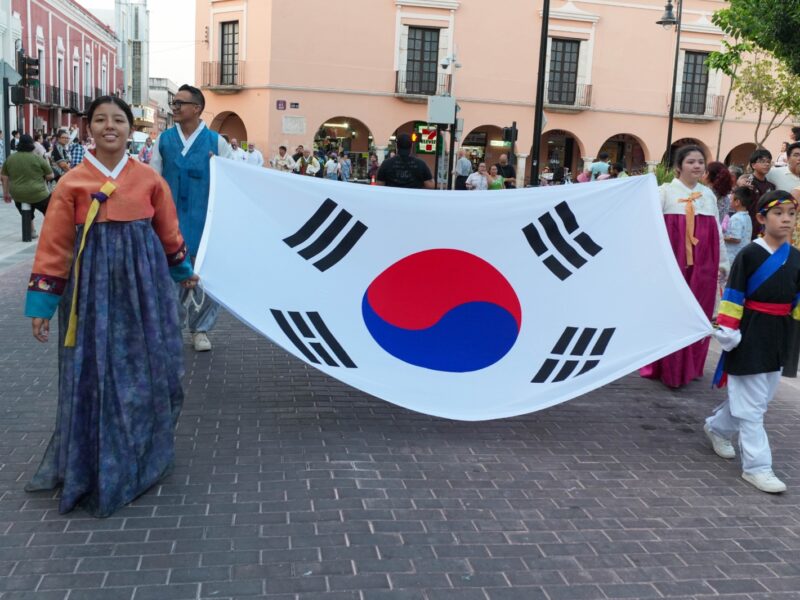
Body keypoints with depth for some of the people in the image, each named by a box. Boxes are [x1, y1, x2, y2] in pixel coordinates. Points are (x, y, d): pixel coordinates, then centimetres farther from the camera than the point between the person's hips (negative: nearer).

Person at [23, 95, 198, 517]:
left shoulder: (150, 179, 3)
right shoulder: (71, 183, -2)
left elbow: (169, 231, 16)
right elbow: (54, 246, -2)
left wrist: (183, 271, 26)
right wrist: (41, 305, -3)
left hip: (144, 284, 2)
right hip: (93, 286, -1)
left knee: (147, 371, 7)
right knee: (94, 375, 2)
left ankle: (141, 457, 28)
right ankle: (93, 464, 21)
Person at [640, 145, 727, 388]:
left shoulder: (708, 195, 11)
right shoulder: (665, 192, -2)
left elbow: (717, 232, 15)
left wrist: (722, 263, 15)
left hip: (702, 265, 4)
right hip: (673, 263, -4)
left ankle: (689, 367, 21)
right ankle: (666, 368, 10)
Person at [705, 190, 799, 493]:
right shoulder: (749, 255, -11)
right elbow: (733, 296, -11)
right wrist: (726, 330, -14)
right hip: (750, 333, -7)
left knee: (759, 398, 17)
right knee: (750, 403, -1)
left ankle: (717, 427, 40)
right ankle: (756, 466, 6)